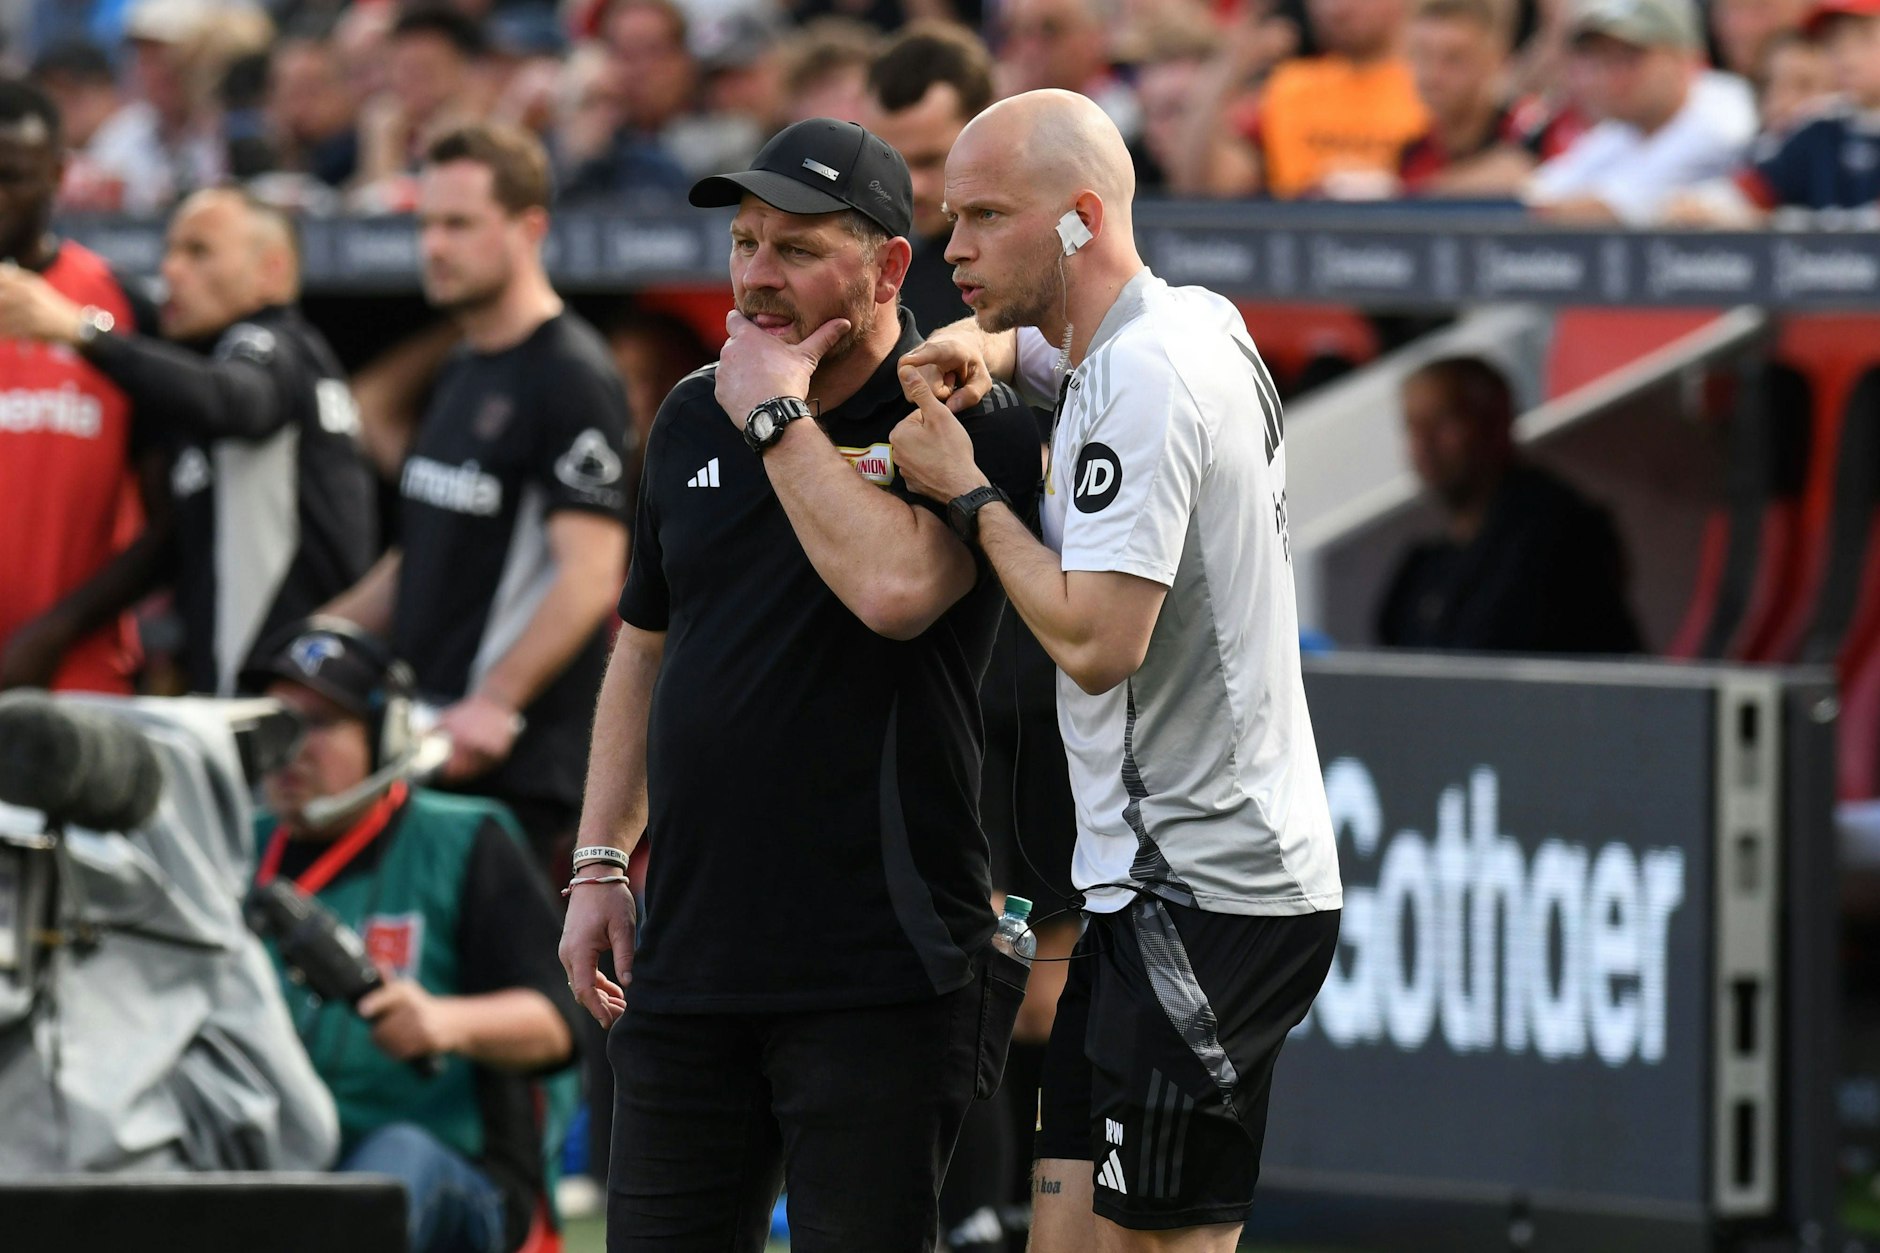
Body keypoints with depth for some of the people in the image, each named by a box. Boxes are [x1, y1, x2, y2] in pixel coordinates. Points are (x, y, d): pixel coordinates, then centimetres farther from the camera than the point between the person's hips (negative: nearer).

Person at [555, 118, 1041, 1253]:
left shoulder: (970, 425, -6)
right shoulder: (695, 418, 14)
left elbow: (895, 589, -26)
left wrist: (781, 414, -15)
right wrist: (600, 864, 18)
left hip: (878, 976, -6)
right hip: (688, 960, 6)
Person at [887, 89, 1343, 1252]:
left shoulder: (1144, 379, -16)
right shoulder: (1188, 323, 13)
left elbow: (1097, 641, -23)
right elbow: (1047, 339, 38)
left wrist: (967, 490, -10)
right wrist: (979, 344, 14)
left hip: (1206, 896, -10)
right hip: (1153, 883, 10)